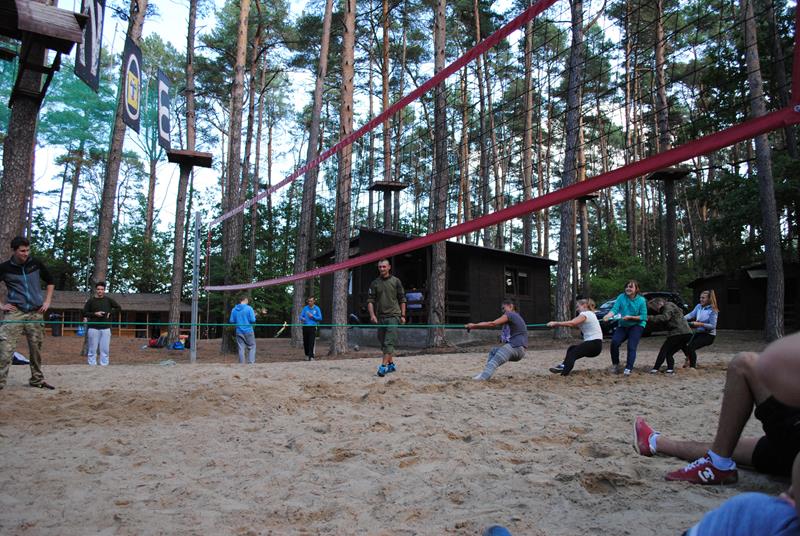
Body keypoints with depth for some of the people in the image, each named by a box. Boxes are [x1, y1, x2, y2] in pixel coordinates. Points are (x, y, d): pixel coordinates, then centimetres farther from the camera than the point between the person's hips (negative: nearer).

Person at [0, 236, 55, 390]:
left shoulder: (36, 264, 3)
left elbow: (50, 282, 16)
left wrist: (47, 302, 8)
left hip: (36, 312, 2)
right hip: (14, 312, -2)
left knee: (36, 348, 8)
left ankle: (37, 379, 20)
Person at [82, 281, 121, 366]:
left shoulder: (108, 300, 9)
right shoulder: (91, 301, 5)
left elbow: (119, 308, 16)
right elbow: (84, 313, 5)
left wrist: (110, 313, 2)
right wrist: (95, 314, -10)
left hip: (106, 328, 1)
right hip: (93, 328, -1)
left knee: (105, 349, 1)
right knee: (92, 349, 2)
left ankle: (104, 365, 6)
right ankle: (92, 365, 8)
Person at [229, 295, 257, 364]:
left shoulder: (234, 310, 4)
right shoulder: (249, 308, -9)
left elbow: (231, 321, 5)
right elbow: (253, 320, -12)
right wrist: (254, 315, 8)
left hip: (239, 332, 4)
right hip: (248, 331, -4)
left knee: (241, 349, 7)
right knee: (252, 347, 7)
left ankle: (242, 364, 9)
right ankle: (251, 363, -3)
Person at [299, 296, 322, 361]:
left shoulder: (317, 308, 4)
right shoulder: (305, 308, 8)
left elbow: (320, 318, 2)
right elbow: (301, 316, 7)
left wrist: (312, 316, -10)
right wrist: (302, 319, -17)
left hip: (313, 327, -2)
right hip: (305, 327, 2)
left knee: (311, 342, -10)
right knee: (305, 342, 6)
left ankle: (311, 356, -10)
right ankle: (307, 354, 25)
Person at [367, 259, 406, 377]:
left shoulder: (396, 281, 3)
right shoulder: (374, 283, 8)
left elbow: (402, 299, 6)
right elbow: (370, 300, 6)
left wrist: (403, 315, 1)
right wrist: (372, 315, -7)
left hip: (393, 315, -4)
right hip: (380, 317, 4)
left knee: (389, 342, -13)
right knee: (383, 342, 11)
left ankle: (384, 366, -17)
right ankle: (391, 364, 24)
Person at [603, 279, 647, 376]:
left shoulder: (641, 300, -10)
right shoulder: (621, 297, -5)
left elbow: (643, 317, -10)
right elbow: (614, 309, -16)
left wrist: (630, 317, -23)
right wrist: (608, 315, -36)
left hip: (636, 326, -2)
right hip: (622, 325, 2)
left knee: (631, 347, -16)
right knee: (614, 342, -17)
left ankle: (628, 369, -11)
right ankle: (615, 364, 2)